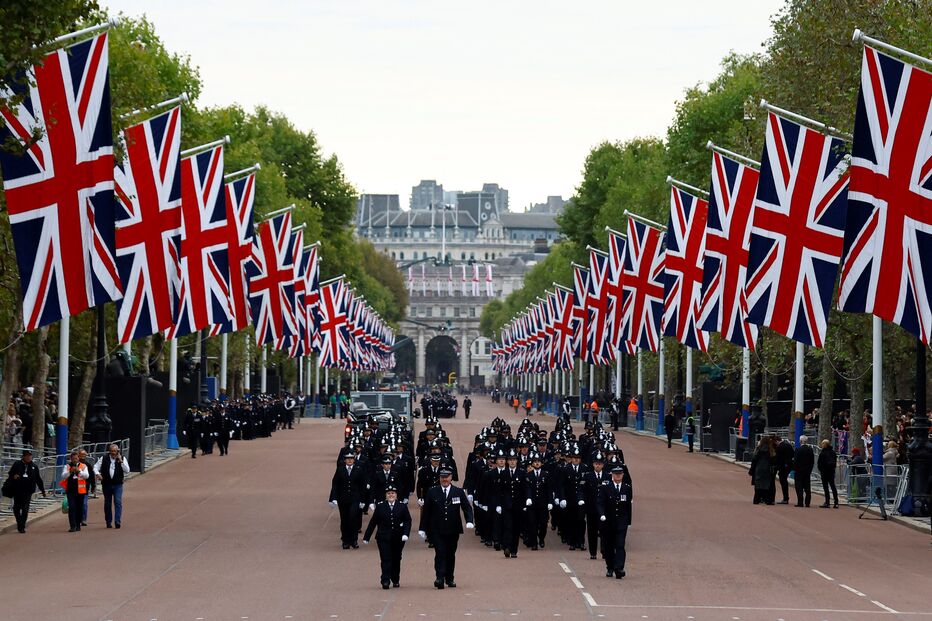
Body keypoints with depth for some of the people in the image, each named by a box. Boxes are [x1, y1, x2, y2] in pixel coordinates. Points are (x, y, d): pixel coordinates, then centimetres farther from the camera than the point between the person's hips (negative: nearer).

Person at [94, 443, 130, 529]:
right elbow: (96, 467, 5)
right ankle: (108, 522, 19)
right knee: (107, 504, 8)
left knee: (118, 502, -15)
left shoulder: (122, 459, 4)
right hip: (106, 484, 1)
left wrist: (121, 461, -12)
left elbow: (127, 471, -2)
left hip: (118, 484, -1)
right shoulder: (104, 459, 5)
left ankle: (117, 521, -18)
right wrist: (97, 473, -16)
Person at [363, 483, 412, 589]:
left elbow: (408, 521, 0)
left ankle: (395, 580, 24)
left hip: (398, 539, 1)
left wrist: (405, 534, -16)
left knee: (396, 560, 10)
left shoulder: (402, 507, 4)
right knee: (386, 559, -10)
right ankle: (385, 581, -14)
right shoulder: (380, 507, 3)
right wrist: (366, 537, 6)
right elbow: (373, 523, 5)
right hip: (384, 538, -1)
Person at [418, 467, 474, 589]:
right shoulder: (432, 492, 4)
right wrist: (423, 528, 4)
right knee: (440, 553, -12)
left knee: (451, 554, 8)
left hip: (453, 530, 1)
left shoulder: (459, 492, 6)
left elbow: (467, 508, 3)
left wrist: (469, 521, -15)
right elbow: (426, 511, 6)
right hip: (437, 531, -1)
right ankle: (440, 578, -17)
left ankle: (450, 579, 19)